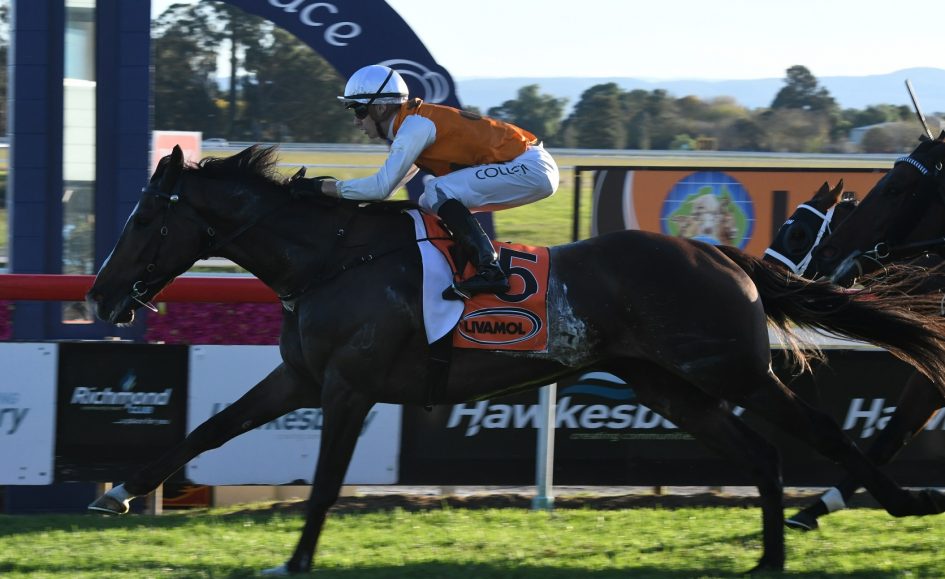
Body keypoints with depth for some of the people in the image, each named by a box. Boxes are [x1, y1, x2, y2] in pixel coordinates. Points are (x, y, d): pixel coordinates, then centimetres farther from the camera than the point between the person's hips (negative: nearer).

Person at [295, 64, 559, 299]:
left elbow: (382, 187, -20)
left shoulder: (414, 126, -16)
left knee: (439, 192, -21)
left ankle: (489, 270, -26)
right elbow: (387, 185, 17)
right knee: (431, 206, 14)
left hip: (532, 169, -10)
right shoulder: (414, 124, 13)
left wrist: (324, 187, -14)